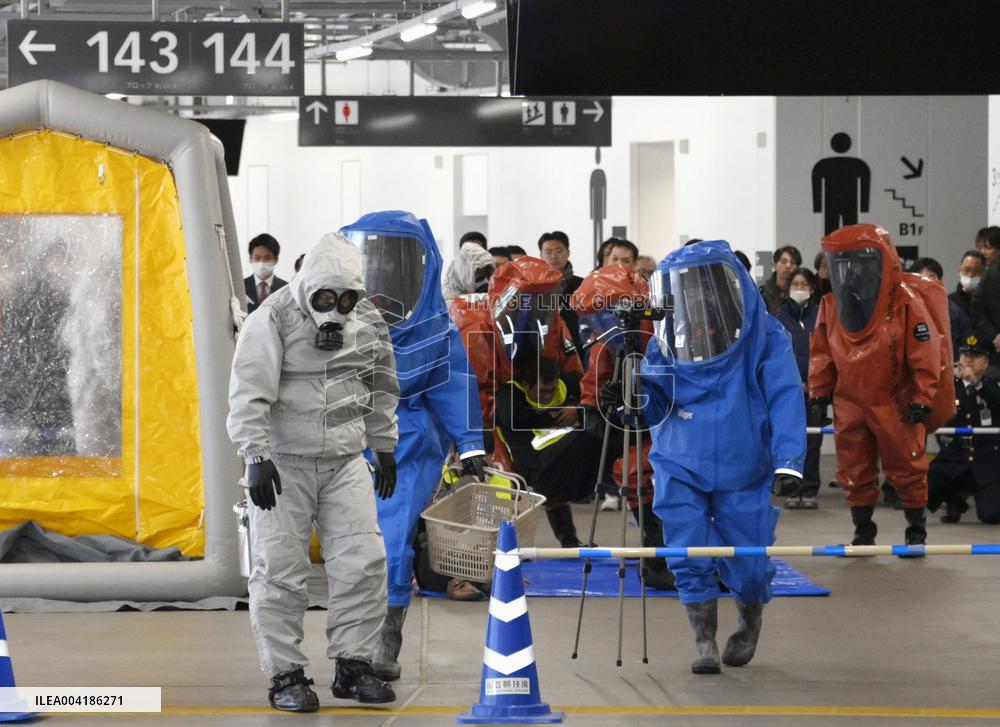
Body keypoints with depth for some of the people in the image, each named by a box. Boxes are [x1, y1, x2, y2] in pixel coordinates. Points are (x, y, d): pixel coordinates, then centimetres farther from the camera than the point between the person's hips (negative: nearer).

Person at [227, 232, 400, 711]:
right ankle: (285, 676, 5)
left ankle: (353, 667, 10)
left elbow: (380, 387, 20)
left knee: (364, 563, -2)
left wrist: (384, 446, 24)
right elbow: (248, 394, -16)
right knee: (280, 572, -3)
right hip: (283, 462, -4)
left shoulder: (367, 322, 5)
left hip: (345, 462, 4)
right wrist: (256, 457, -23)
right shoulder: (273, 320, -12)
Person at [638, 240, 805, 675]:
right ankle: (705, 645, 4)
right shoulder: (668, 341, 1)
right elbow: (654, 408, 3)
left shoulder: (765, 339, -8)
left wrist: (789, 461, -25)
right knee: (690, 560, -8)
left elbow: (785, 401, -14)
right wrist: (635, 381, -17)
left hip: (744, 471, -2)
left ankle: (749, 626, 35)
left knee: (747, 562, 4)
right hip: (682, 470, 2)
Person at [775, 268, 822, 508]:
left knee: (812, 439, 2)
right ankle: (792, 490, 4)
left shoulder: (820, 316, 1)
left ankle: (810, 491, 8)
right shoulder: (780, 317, 4)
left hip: (813, 387, 0)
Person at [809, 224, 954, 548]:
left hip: (896, 404, -4)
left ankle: (916, 531, 16)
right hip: (850, 401, 4)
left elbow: (926, 354, -12)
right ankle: (863, 532, 22)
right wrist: (819, 391, 9)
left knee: (906, 468, 4)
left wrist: (922, 398, -13)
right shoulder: (832, 306, 1)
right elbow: (821, 352, 11)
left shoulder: (906, 303, -14)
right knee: (854, 471, 9)